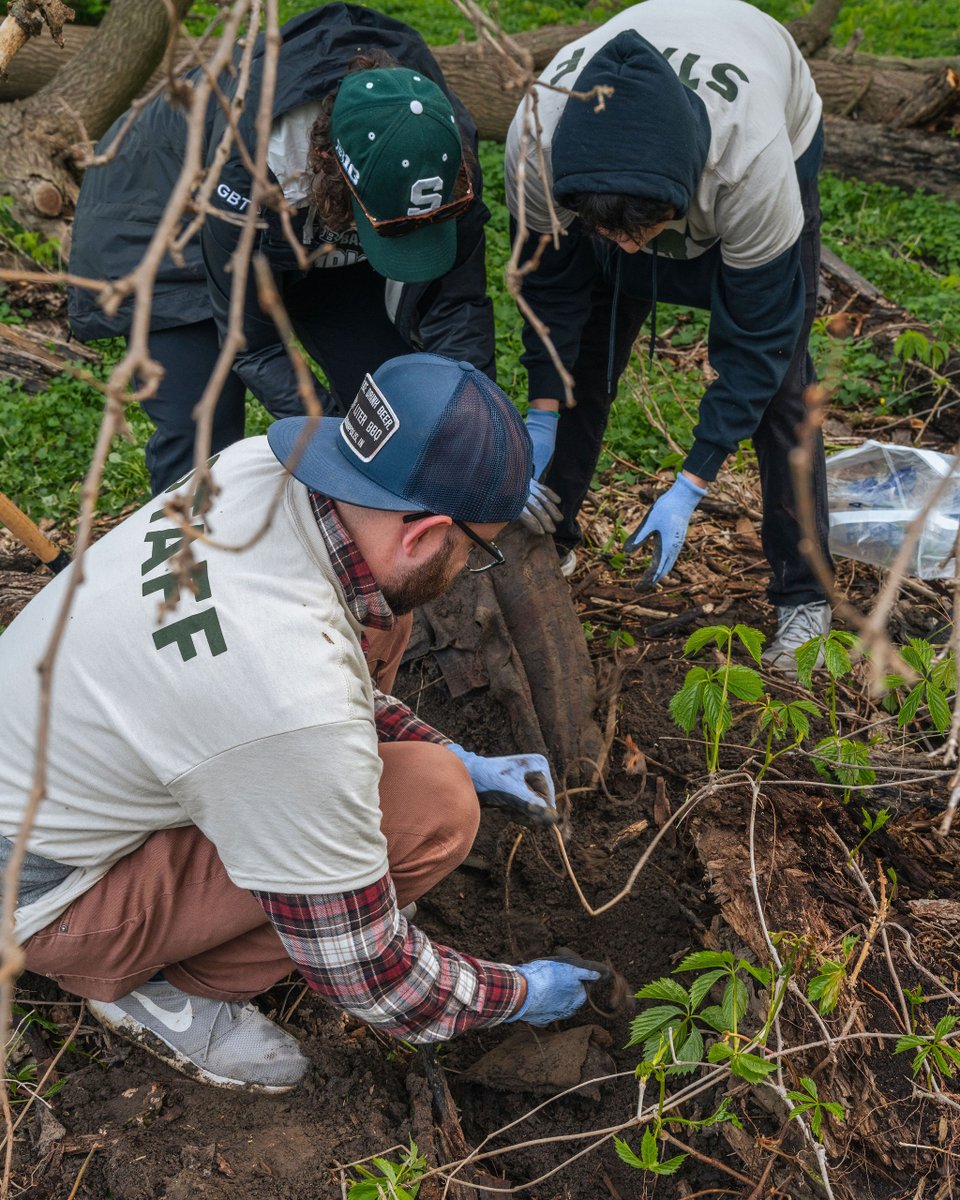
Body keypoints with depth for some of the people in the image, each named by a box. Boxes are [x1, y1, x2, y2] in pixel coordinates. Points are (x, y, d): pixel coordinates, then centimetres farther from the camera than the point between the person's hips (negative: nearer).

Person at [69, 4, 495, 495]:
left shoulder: (445, 146, -31)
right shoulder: (248, 162, -42)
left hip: (317, 238, 4)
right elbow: (250, 342, -31)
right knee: (201, 435, -14)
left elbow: (457, 302, -22)